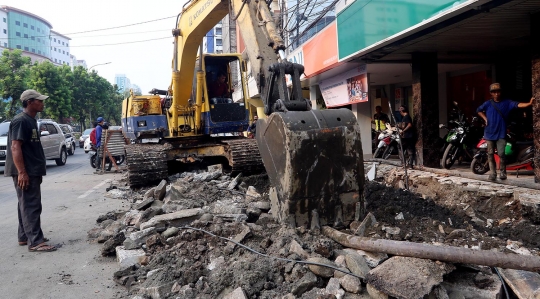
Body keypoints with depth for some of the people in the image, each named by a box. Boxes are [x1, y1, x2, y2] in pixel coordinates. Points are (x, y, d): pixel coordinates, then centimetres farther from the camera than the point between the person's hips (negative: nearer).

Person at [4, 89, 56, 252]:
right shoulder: (20, 120, -15)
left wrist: (38, 171, 22)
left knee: (27, 205, 15)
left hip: (32, 171, 10)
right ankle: (35, 242, -6)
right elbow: (15, 147, -21)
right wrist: (22, 172, -26)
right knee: (30, 206, -8)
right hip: (24, 173, -10)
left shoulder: (31, 120, 15)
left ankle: (25, 237, 24)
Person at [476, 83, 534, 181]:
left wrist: (529, 103, -30)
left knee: (501, 154, -8)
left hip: (501, 133, -2)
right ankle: (492, 173, 11)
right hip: (489, 133, 2)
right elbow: (479, 110, 18)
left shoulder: (507, 103, 1)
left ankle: (503, 172, 9)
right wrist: (485, 119, 6)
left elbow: (518, 105, -13)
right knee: (490, 154, 4)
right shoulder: (488, 103, 4)